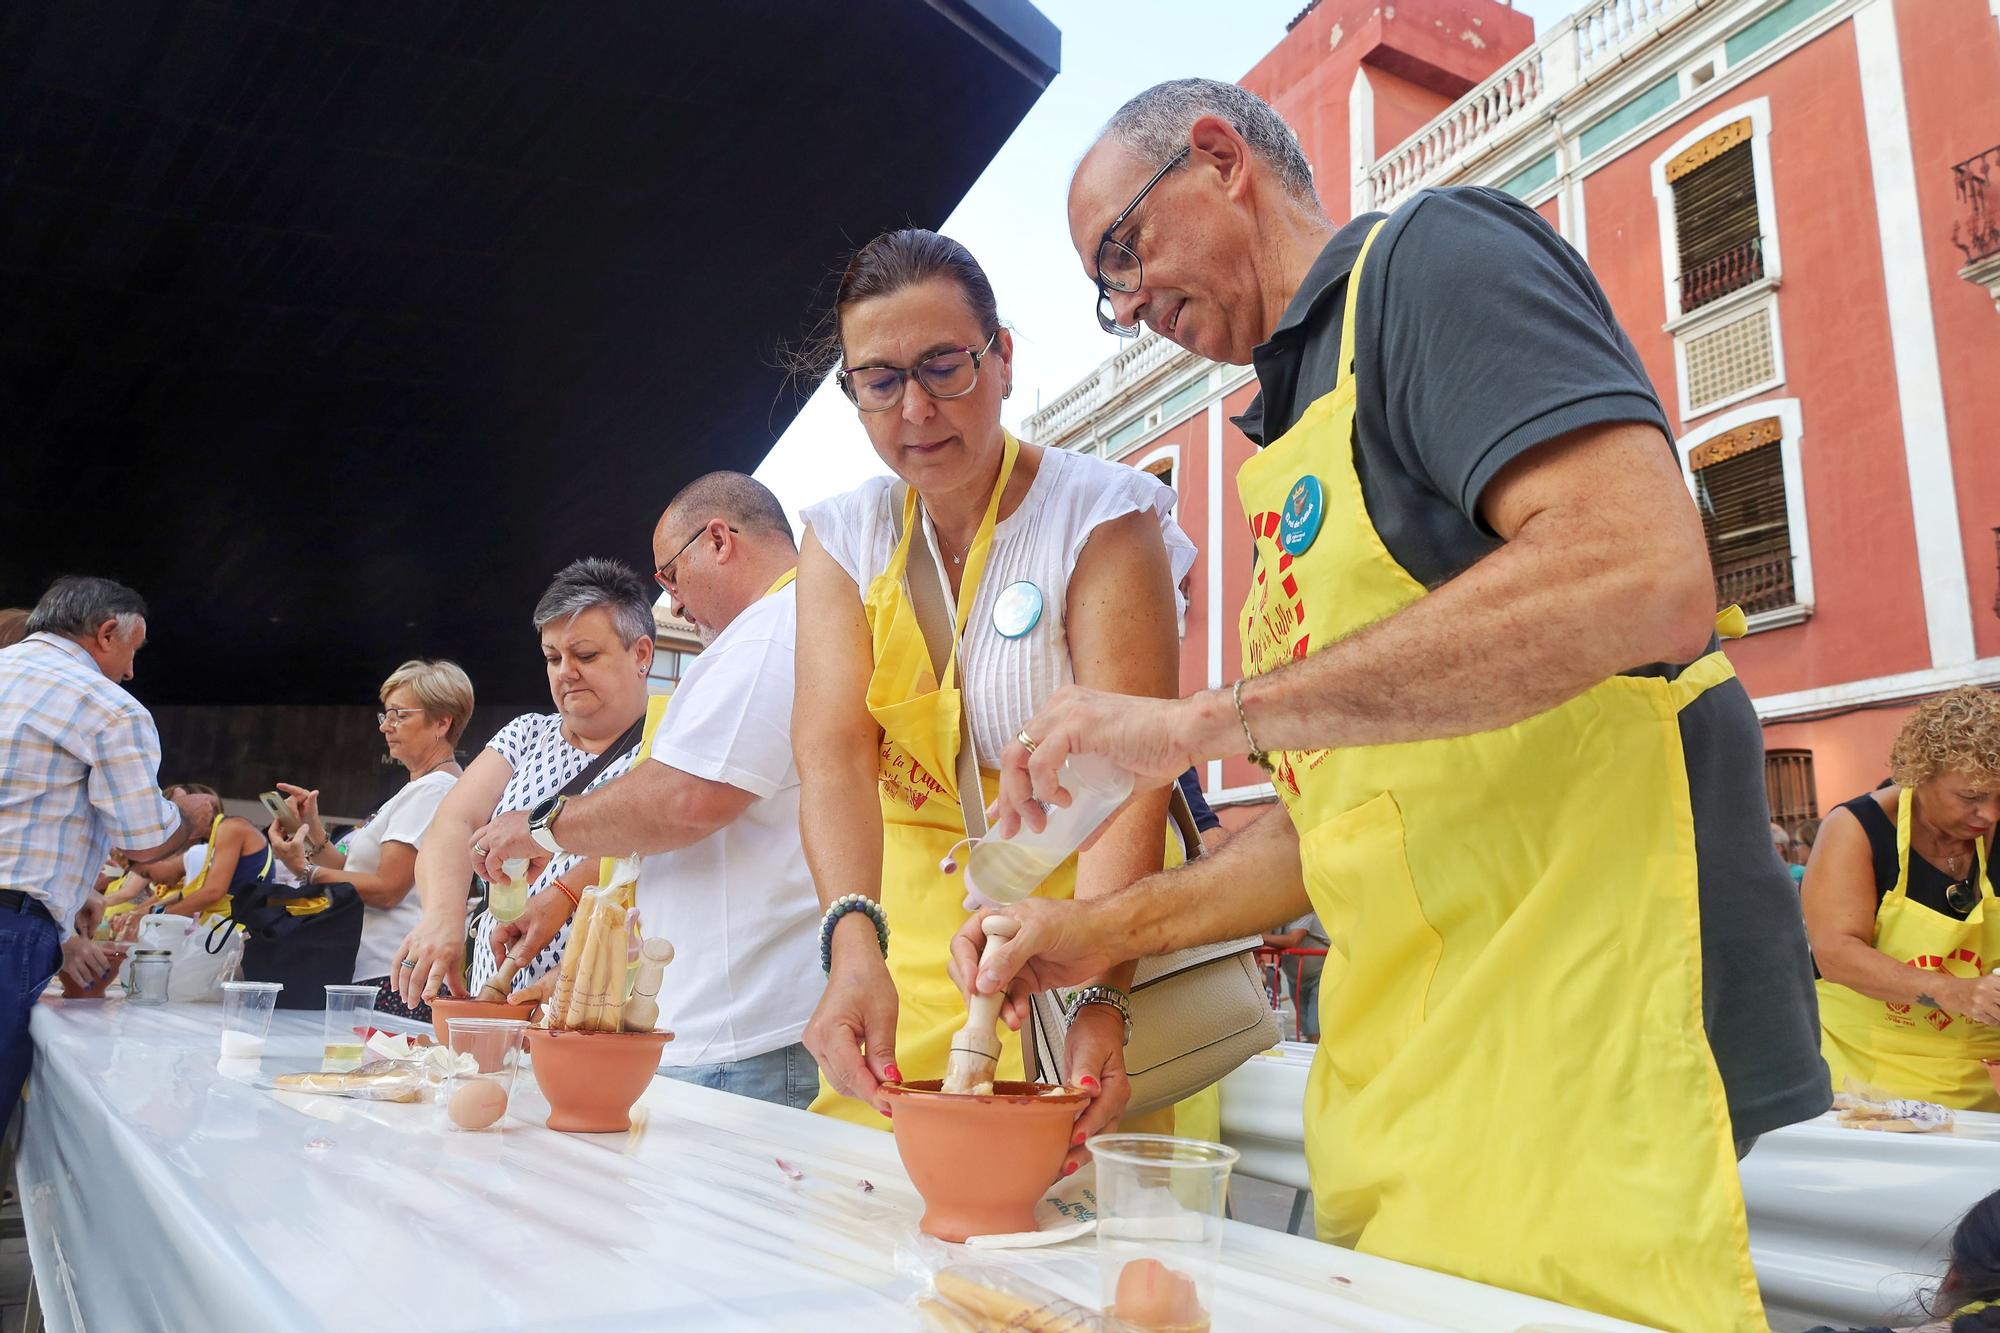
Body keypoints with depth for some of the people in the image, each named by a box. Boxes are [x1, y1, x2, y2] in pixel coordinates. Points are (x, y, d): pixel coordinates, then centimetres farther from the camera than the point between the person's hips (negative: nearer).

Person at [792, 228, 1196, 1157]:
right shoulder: (842, 536, 1)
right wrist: (855, 945, -31)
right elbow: (832, 751, -14)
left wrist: (1099, 997, -36)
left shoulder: (1102, 513, -10)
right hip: (904, 945, 4)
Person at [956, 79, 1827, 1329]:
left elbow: (1644, 577, -23)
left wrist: (1204, 719, -20)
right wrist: (1107, 929, 11)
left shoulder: (1435, 252, -3)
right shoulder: (1297, 436, 21)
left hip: (1574, 1037, -8)